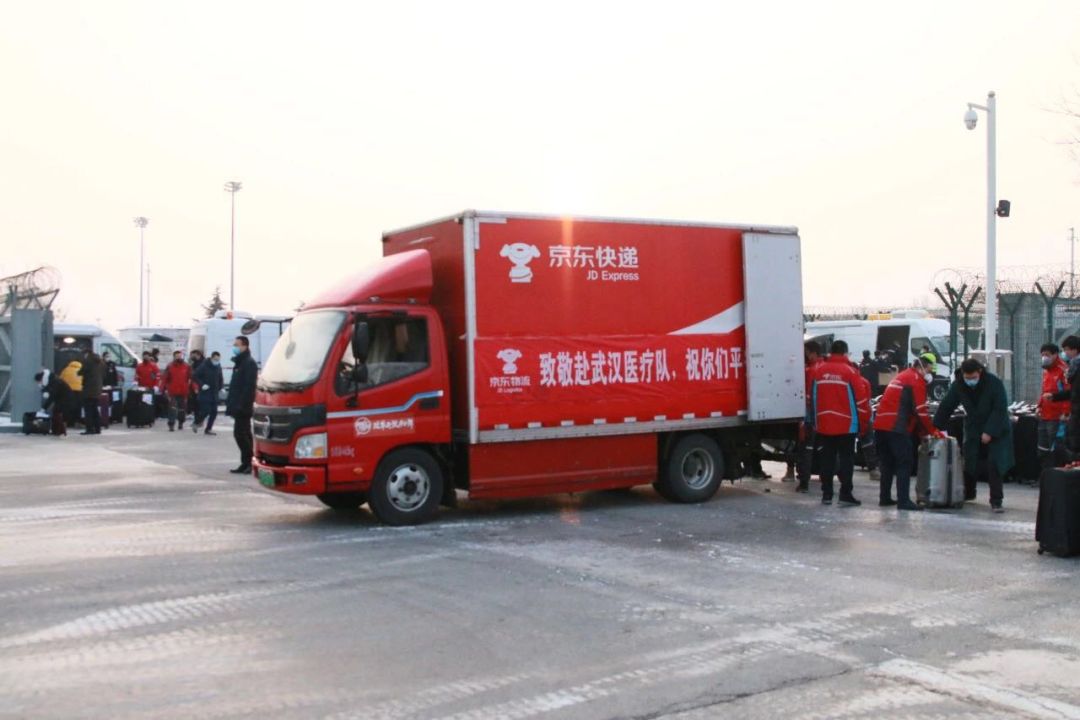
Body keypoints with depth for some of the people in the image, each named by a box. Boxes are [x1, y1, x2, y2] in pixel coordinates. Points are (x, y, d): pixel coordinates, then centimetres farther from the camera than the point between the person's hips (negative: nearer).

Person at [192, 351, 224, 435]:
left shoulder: (218, 367, 7)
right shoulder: (204, 366, -10)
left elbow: (220, 379, 18)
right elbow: (196, 376, -9)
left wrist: (220, 387, 6)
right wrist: (202, 385, -18)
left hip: (214, 393, 6)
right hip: (205, 392, -6)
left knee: (214, 412, 2)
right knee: (206, 410, -12)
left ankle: (208, 429, 13)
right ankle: (196, 423, 12)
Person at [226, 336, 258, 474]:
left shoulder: (249, 363, -13)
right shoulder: (239, 363, 19)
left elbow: (248, 386, -21)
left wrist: (241, 405, -25)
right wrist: (231, 403, 18)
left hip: (243, 407, -10)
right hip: (239, 407, 10)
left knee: (240, 434, -12)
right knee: (244, 435, 11)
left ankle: (248, 463, -9)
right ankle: (247, 463, 15)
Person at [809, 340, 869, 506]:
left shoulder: (818, 370, 4)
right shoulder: (849, 371, -8)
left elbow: (813, 397, 11)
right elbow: (860, 398, -8)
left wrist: (815, 420, 21)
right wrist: (865, 420, 4)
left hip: (823, 424, 4)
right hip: (846, 425, -4)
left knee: (827, 459, 10)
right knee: (846, 459, 1)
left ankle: (826, 494, 13)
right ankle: (845, 495, -2)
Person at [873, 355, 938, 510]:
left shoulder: (902, 377, 25)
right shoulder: (916, 380, -4)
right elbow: (921, 410, -9)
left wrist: (921, 431, 22)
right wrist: (932, 431, 1)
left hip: (881, 425, 9)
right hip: (896, 428, -9)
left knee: (888, 463, 16)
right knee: (905, 463, -6)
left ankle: (885, 498, 19)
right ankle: (903, 500, -10)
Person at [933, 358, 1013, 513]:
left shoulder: (994, 383, -21)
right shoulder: (958, 385, -10)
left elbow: (1000, 410, -21)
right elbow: (945, 407, -3)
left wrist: (990, 432, -25)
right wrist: (936, 428, -6)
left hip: (997, 430, -4)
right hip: (973, 429, 4)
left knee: (994, 464, -12)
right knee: (970, 463, 7)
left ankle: (996, 501, -6)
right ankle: (968, 493, 30)